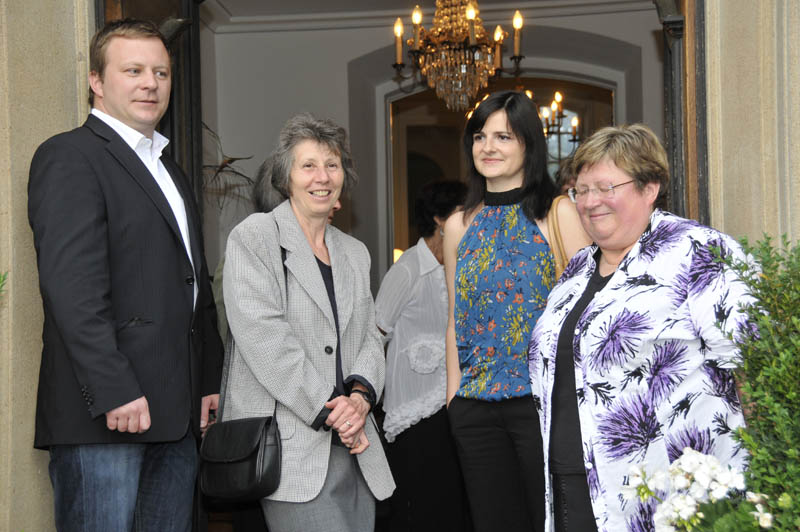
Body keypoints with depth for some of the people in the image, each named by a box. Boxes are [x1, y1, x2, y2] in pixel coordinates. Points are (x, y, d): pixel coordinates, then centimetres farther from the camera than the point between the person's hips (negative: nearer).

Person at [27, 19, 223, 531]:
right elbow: (72, 287, -16)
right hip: (104, 416, -8)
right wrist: (115, 392, -21)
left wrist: (211, 383, 16)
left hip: (177, 414, 8)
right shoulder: (69, 157, -4)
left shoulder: (171, 172, 24)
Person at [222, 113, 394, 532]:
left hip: (354, 447, 6)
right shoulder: (253, 237, -1)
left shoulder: (355, 252, 20)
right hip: (290, 446, -6)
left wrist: (360, 395, -6)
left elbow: (369, 337, 16)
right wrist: (328, 411, -12)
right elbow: (263, 337, -11)